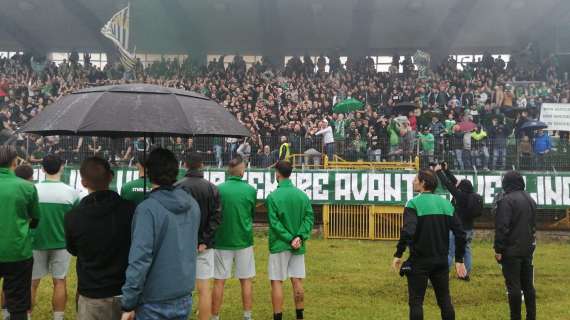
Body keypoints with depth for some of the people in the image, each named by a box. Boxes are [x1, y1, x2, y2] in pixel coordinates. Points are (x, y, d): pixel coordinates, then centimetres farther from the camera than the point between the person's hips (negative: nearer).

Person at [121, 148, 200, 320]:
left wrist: (128, 304, -15)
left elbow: (140, 259, -21)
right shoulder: (193, 205, 1)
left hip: (154, 304, -6)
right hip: (185, 300, 6)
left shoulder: (147, 209, -19)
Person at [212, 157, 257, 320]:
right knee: (246, 280, 11)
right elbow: (252, 213, 6)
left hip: (222, 240, 0)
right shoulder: (251, 190, -7)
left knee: (219, 281, 7)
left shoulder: (218, 189, -10)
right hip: (244, 240, 1)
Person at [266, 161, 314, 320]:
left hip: (279, 245, -4)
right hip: (298, 245, 5)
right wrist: (300, 237, -11)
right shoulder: (303, 195, 4)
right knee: (297, 281, 11)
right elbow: (309, 218, -3)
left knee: (277, 282, 3)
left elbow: (274, 223, -15)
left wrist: (289, 239, -12)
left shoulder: (273, 196, -10)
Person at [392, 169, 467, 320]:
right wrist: (459, 260, 9)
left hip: (419, 261, -5)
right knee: (445, 300, 14)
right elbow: (460, 233, 3)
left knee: (416, 302, 4)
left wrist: (398, 254, -15)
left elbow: (408, 232, -25)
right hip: (441, 261, 5)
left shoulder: (414, 203, -11)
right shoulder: (446, 203, 6)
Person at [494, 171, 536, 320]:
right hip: (528, 248, 8)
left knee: (513, 286, -2)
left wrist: (498, 249, -14)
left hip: (511, 250, -8)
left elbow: (502, 227, -19)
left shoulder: (506, 200, -15)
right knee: (528, 285, 13)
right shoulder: (530, 200, 12)